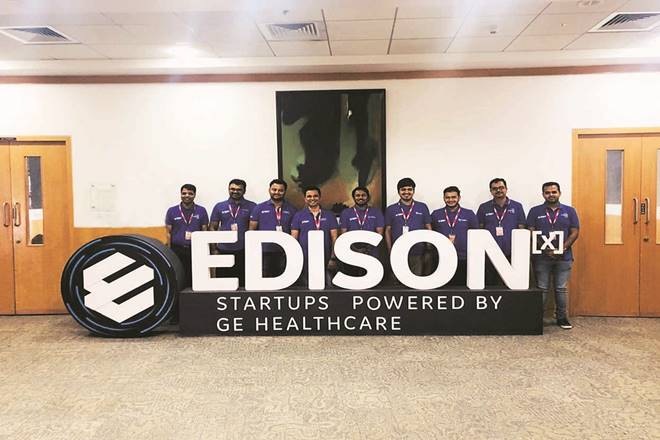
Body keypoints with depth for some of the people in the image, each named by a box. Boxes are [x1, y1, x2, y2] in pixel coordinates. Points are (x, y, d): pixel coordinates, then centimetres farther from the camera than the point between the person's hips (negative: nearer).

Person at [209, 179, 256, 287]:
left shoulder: (252, 207, 5)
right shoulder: (219, 207, 10)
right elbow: (213, 228, 12)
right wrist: (214, 248, 3)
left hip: (244, 251, -1)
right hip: (223, 251, 2)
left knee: (243, 282, 1)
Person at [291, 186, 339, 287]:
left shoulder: (329, 215, 9)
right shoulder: (298, 216, 7)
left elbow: (334, 237, 8)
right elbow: (293, 238, 5)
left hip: (325, 259, 1)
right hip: (304, 259, 0)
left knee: (326, 285, -2)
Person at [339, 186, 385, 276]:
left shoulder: (376, 212, 12)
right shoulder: (346, 213, 11)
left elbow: (379, 233, 6)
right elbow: (344, 234, 5)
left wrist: (369, 244, -11)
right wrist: (354, 247, -11)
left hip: (371, 253, 0)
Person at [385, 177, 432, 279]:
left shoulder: (422, 207, 7)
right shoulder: (391, 209, 7)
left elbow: (428, 229, 10)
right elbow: (388, 231, 9)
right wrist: (390, 252, 2)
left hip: (418, 253, 0)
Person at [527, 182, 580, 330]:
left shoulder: (569, 211, 7)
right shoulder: (535, 211, 3)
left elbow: (574, 232, 3)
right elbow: (531, 233, -2)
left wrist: (563, 248, -12)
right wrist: (545, 249, -14)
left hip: (563, 257, 1)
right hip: (541, 257, -1)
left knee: (561, 288, 7)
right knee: (542, 288, 3)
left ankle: (562, 317, 17)